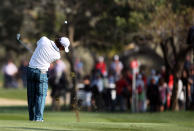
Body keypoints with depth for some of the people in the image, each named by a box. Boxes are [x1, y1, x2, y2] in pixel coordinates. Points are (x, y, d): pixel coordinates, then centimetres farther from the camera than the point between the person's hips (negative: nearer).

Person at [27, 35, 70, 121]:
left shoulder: (44, 40, -9)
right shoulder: (57, 55, -10)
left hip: (31, 70, 4)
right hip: (42, 72, -4)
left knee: (31, 95, 10)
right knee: (41, 95, 5)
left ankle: (32, 117, 12)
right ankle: (38, 117, -3)